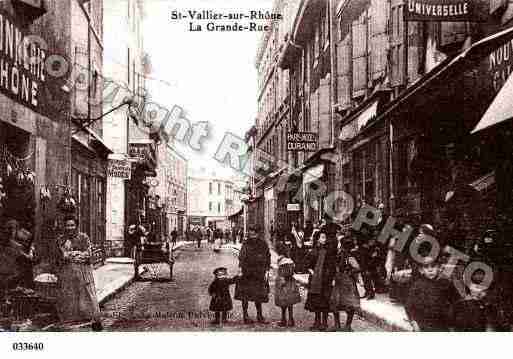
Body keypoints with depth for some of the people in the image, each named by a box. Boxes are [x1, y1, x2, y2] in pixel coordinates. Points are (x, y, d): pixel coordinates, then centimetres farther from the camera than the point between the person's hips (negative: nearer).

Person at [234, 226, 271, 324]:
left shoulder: (263, 244, 4)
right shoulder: (246, 244, -4)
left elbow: (268, 258, 9)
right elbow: (241, 258, -6)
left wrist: (266, 271, 5)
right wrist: (241, 270, -14)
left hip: (259, 273, 2)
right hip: (247, 272, -2)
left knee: (259, 294, 9)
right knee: (245, 294, 0)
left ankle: (259, 315, 21)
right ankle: (245, 315, 9)